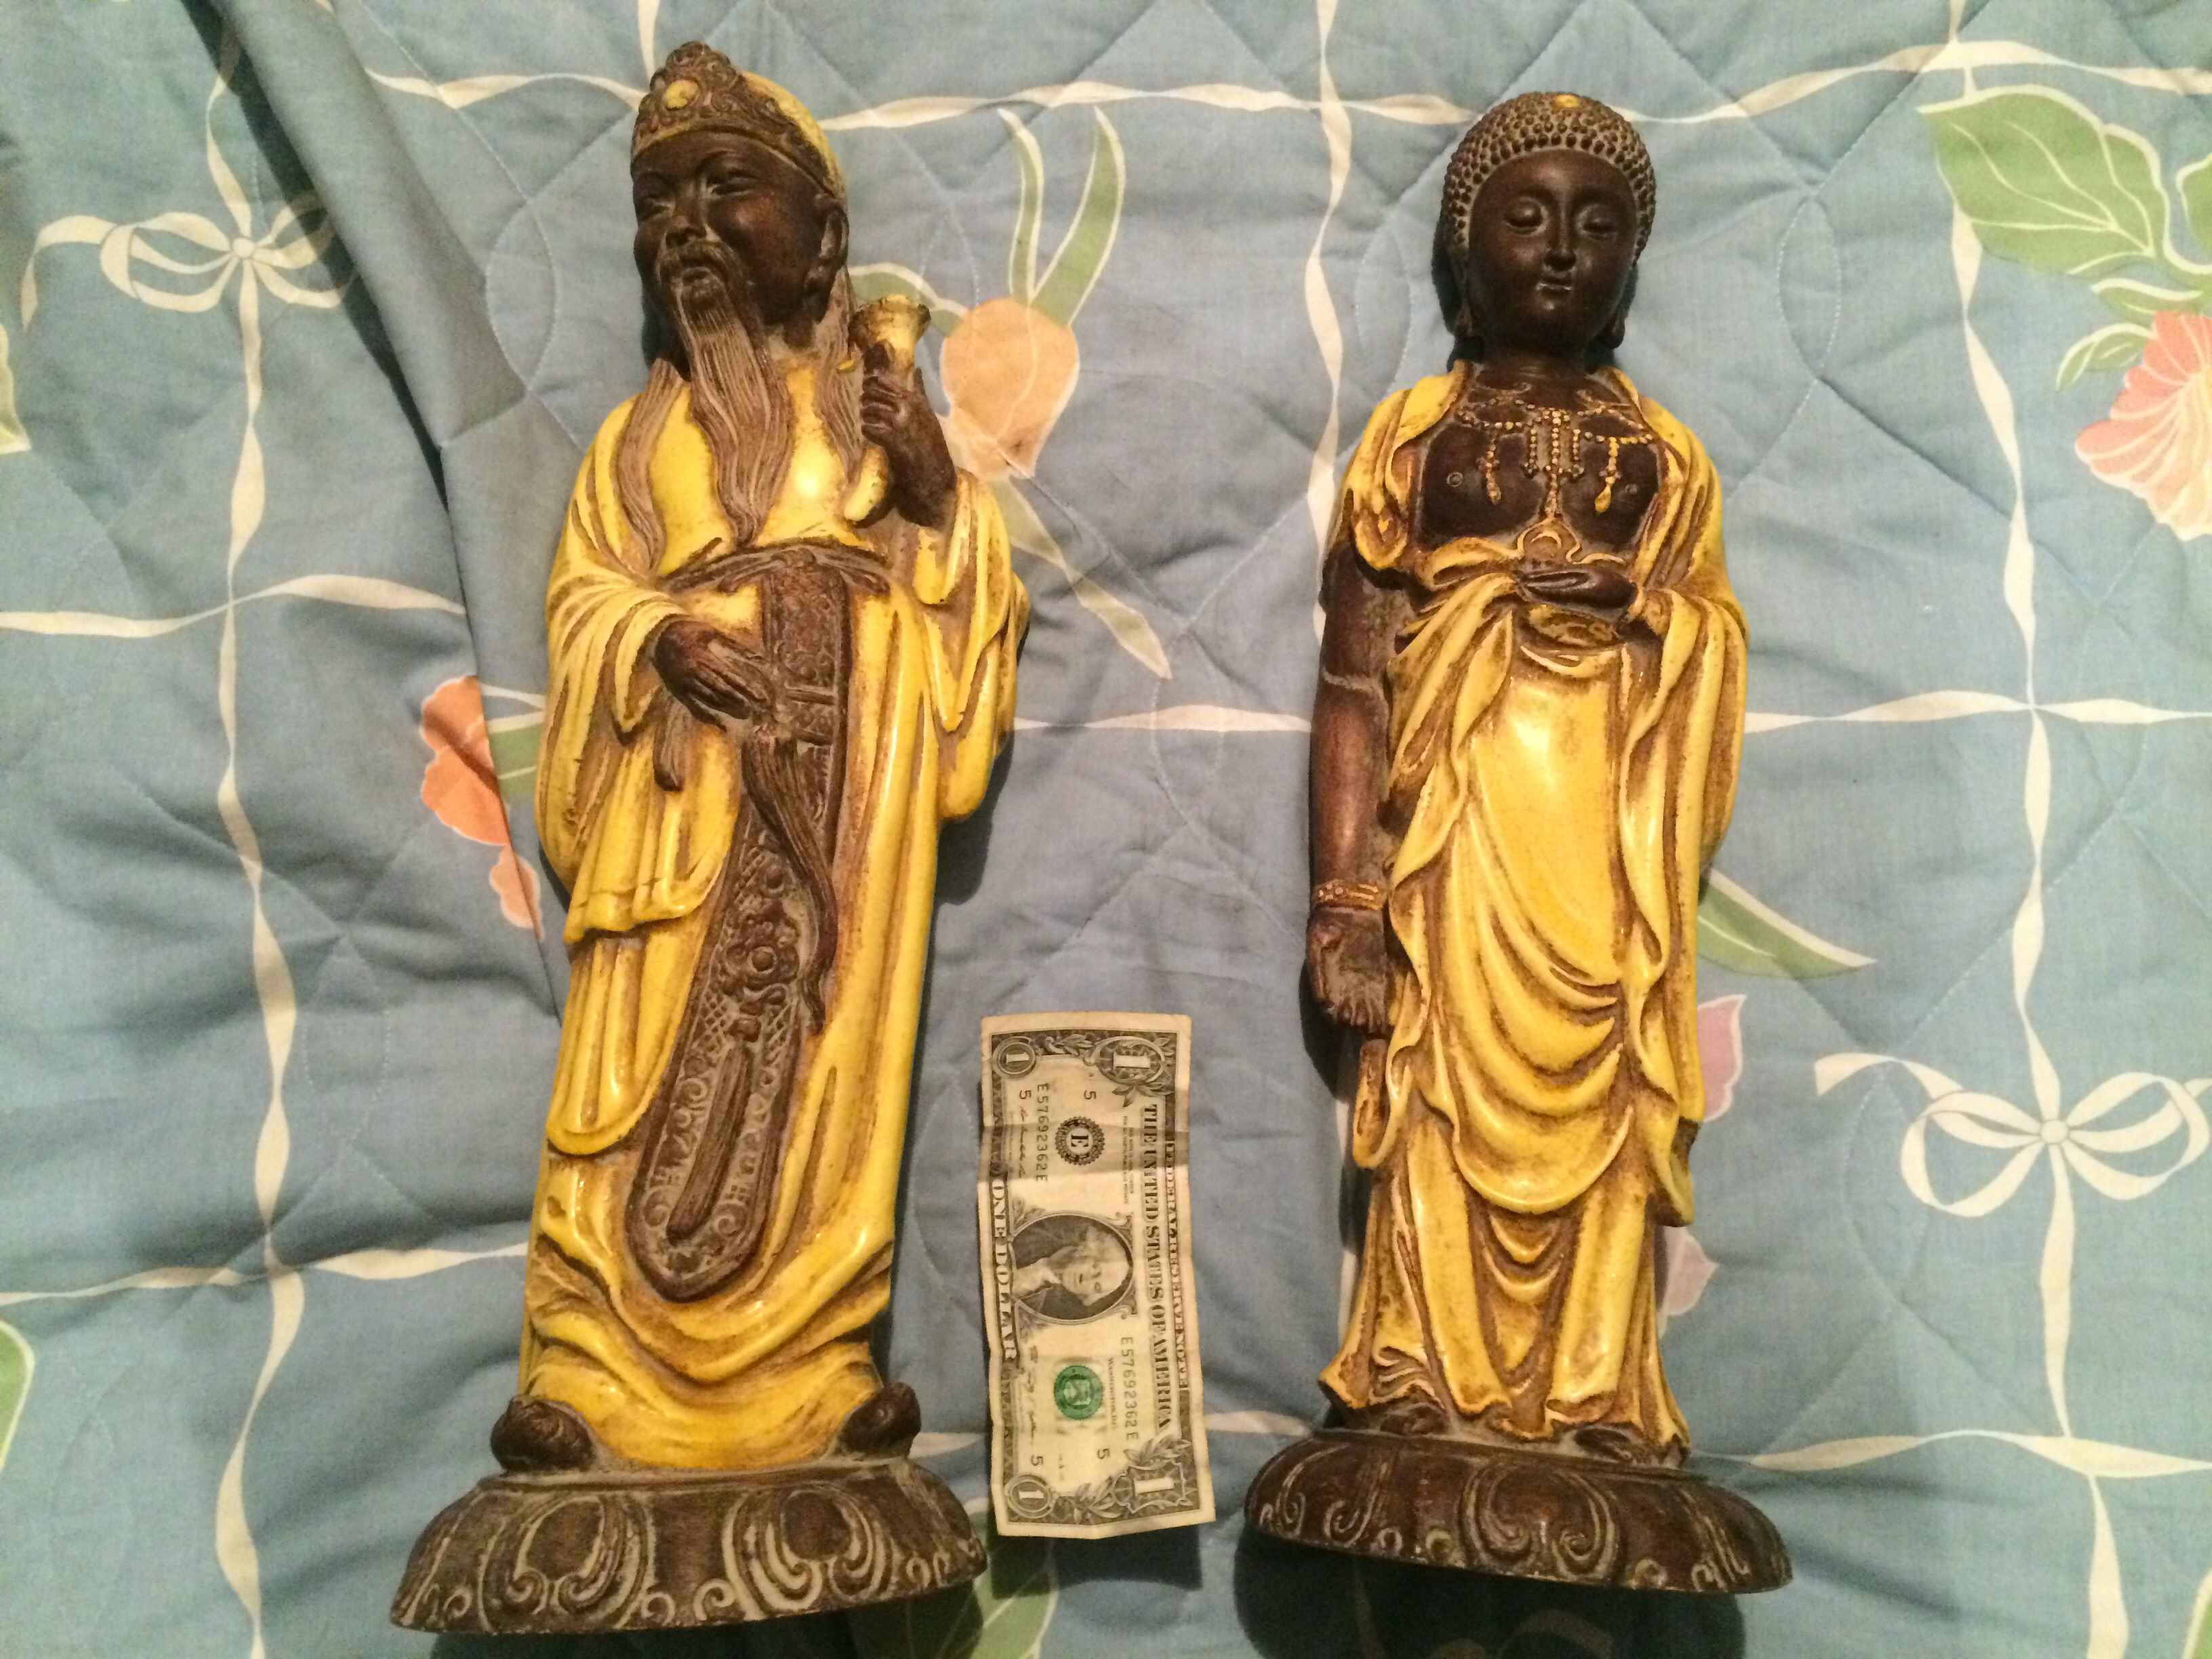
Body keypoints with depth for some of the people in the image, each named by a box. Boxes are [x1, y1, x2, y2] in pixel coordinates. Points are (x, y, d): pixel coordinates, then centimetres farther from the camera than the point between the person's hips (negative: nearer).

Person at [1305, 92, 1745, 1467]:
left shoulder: (1667, 454, 16)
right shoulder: (1413, 432, 9)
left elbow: (1709, 684, 15)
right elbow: (1354, 681, 0)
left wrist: (1638, 599, -7)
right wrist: (1344, 888, -9)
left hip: (1611, 835, 2)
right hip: (1455, 821, -2)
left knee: (1607, 1111, 1)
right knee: (1449, 1101, -5)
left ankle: (1594, 1407, 12)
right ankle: (1434, 1401, 6)